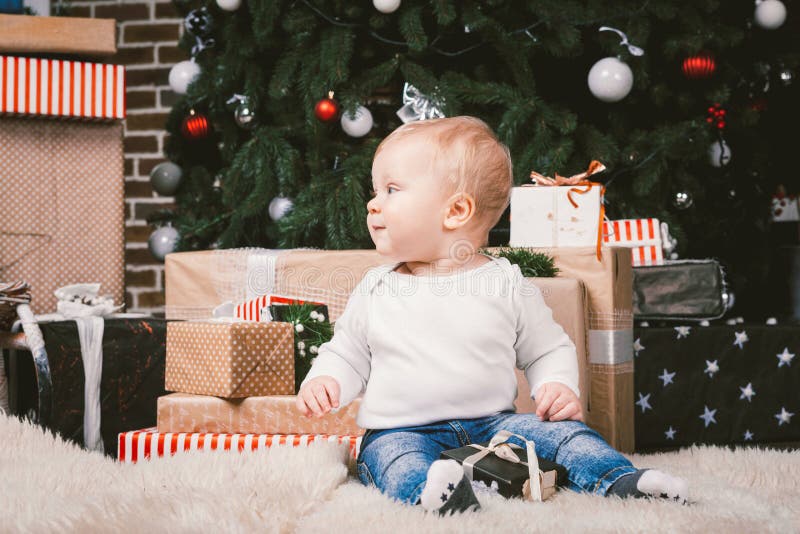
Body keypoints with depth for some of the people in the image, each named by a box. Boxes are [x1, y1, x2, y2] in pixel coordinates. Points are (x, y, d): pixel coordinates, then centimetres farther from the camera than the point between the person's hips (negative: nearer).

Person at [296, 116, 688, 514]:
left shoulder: (508, 284, 3)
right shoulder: (376, 288, 7)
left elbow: (548, 349, 15)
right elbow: (348, 354, 17)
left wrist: (559, 387, -5)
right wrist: (324, 380, -5)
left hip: (493, 422, 2)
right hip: (403, 431, -2)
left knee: (562, 432, -19)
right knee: (393, 454, -34)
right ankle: (427, 490, -60)